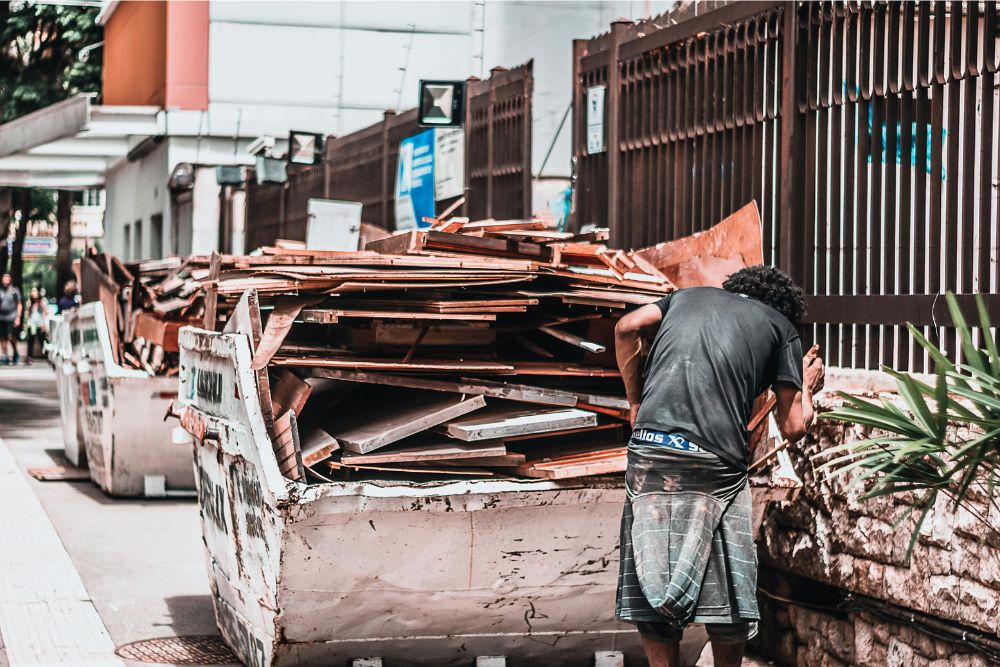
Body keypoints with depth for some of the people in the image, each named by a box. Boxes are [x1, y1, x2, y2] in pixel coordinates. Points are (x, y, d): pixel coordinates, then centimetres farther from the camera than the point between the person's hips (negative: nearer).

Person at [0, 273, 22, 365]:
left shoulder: (15, 291, 0)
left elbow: (19, 305, 4)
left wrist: (18, 317, -2)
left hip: (11, 317, -3)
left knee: (10, 337, -11)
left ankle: (15, 353, 9)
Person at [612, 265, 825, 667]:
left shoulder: (689, 295, 28)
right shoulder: (782, 326, 18)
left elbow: (627, 327, 13)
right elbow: (793, 427, 14)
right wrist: (807, 387, 33)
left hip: (650, 446, 3)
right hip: (715, 459, -3)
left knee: (650, 591, 7)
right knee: (726, 589, 8)